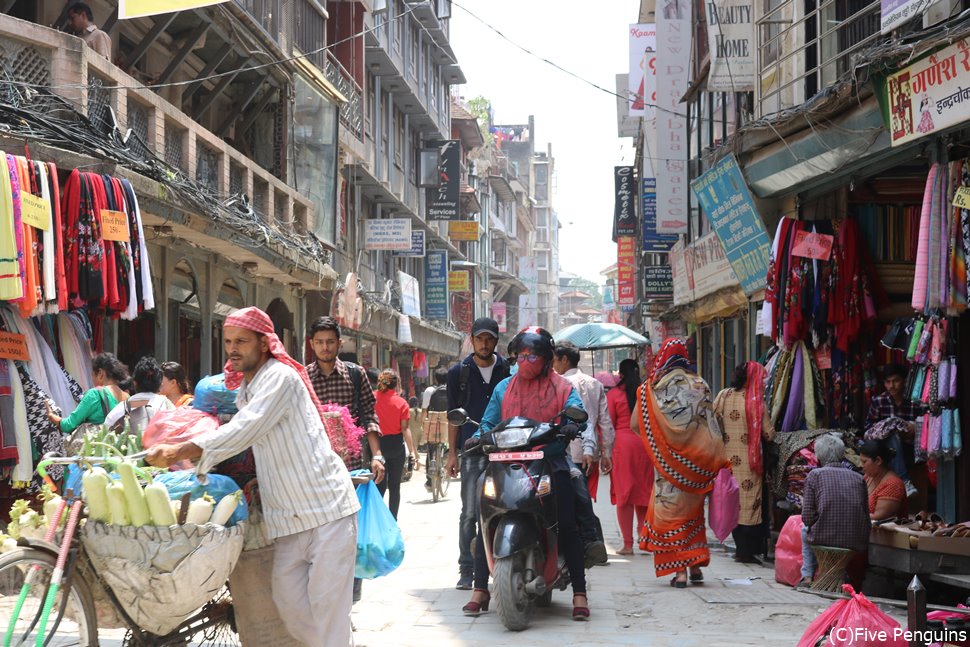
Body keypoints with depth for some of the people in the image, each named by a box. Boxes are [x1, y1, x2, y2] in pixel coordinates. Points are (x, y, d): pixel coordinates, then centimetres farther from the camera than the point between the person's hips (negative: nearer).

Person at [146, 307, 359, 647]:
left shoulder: (280, 377, -14)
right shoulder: (244, 389, 15)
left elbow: (241, 433, -24)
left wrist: (176, 453, -25)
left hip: (327, 507, -8)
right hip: (291, 518, 8)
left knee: (327, 603, -8)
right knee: (288, 601, 5)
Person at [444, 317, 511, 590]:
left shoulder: (508, 371, 11)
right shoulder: (459, 373, 8)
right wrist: (452, 453, 2)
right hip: (472, 451, -1)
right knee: (470, 513, -6)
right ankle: (466, 570, -4)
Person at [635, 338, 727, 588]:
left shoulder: (653, 388, -6)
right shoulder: (700, 385, 3)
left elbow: (636, 425, -3)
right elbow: (712, 427, 4)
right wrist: (717, 462, 12)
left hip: (668, 458, -3)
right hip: (697, 461, 3)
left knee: (671, 511, 2)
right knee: (693, 511, 17)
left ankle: (680, 570, -4)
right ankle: (696, 565, 16)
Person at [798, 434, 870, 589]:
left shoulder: (814, 475, -1)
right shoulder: (858, 478, 7)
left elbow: (807, 517, -5)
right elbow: (866, 519, 5)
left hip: (824, 539, -2)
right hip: (857, 544, 3)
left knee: (805, 528, 32)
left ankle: (807, 576, 27)